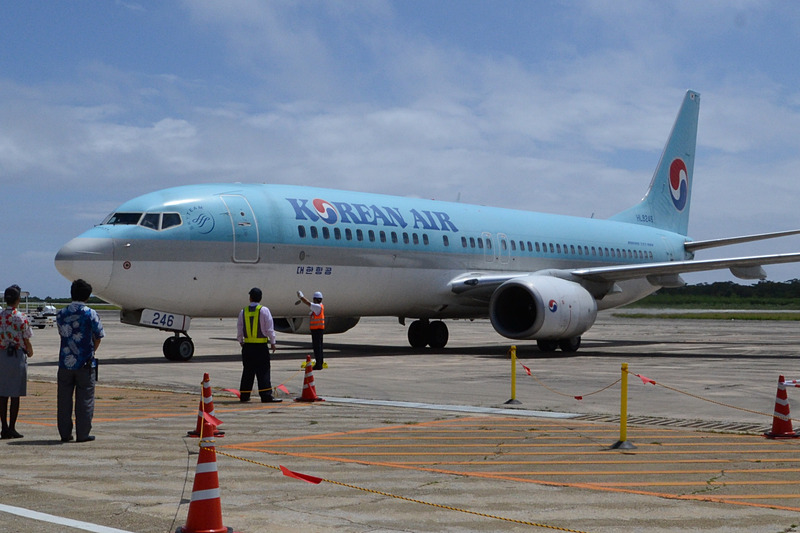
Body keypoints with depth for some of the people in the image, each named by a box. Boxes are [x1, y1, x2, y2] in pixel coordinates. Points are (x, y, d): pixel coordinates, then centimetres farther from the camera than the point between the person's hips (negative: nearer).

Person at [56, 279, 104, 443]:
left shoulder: (61, 314, 2)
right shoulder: (90, 314, -8)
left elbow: (62, 334, 10)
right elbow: (98, 337, -2)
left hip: (65, 362, 3)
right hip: (85, 363, -3)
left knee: (64, 399, 10)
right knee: (85, 399, 4)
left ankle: (65, 433, 14)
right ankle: (83, 434, 6)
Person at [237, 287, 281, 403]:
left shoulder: (243, 311, 5)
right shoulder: (264, 310, -5)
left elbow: (239, 329, 11)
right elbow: (269, 328, -6)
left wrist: (241, 341, 25)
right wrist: (272, 342, 2)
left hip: (247, 346, 4)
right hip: (261, 346, -4)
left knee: (247, 371, 12)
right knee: (263, 371, -5)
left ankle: (244, 395, 16)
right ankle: (266, 395, -11)